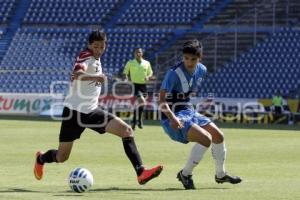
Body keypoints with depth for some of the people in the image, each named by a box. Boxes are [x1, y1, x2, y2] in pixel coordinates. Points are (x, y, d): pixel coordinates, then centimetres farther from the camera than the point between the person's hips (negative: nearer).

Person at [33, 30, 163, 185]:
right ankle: (40, 158, 38)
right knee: (61, 158, 3)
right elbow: (77, 74, -40)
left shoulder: (97, 59, 9)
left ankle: (140, 172, -17)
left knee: (127, 131, -13)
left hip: (92, 111, 7)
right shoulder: (85, 57, -16)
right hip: (74, 111, -7)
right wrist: (97, 77, -56)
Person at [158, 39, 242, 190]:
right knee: (206, 138, -23)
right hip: (173, 117, -8)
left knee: (218, 136, 10)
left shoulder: (201, 70, -1)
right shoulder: (174, 73, -24)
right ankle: (185, 174, -8)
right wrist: (172, 118, -44)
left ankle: (221, 175, 32)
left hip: (188, 111, 8)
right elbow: (161, 100, -30)